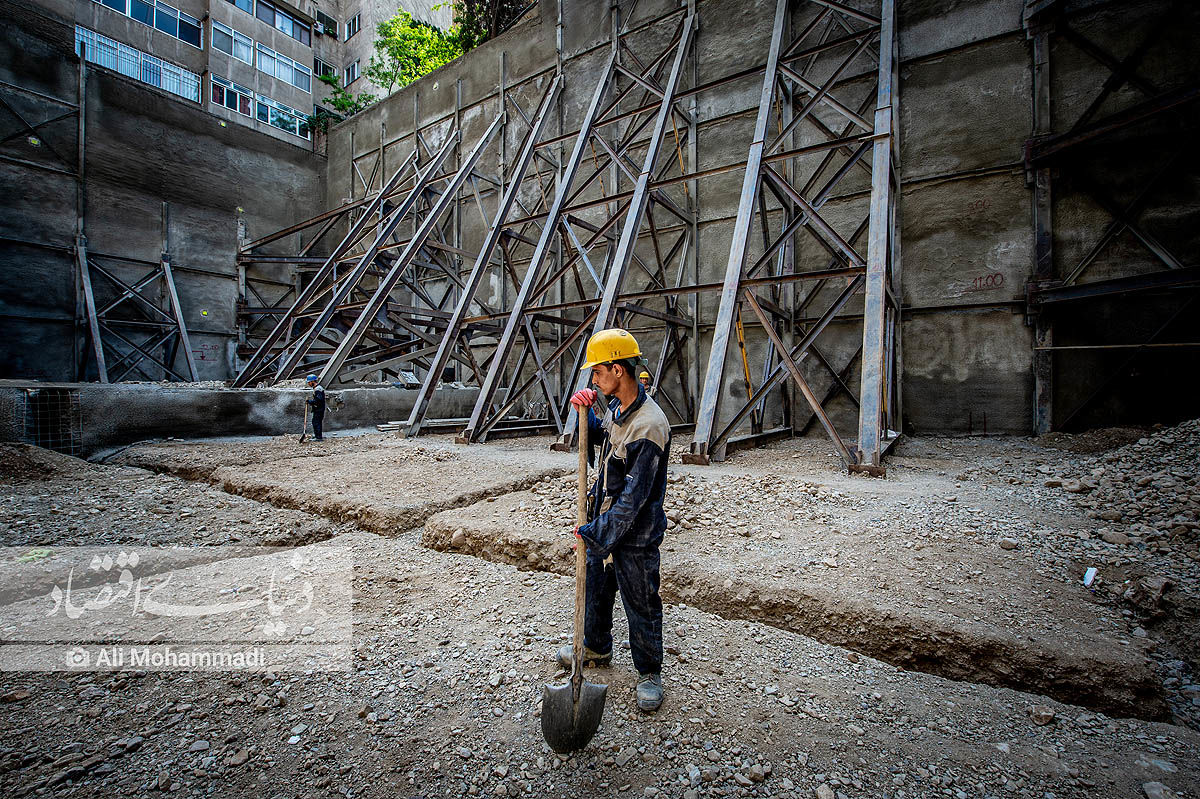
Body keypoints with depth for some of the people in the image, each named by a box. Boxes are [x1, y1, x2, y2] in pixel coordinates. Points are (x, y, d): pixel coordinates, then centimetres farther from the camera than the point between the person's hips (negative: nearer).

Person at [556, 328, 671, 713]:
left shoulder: (649, 426, -28)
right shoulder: (616, 406, -2)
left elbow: (634, 497, -27)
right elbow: (598, 440, 15)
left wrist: (598, 534, -20)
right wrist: (585, 413, -5)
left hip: (634, 535, -8)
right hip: (603, 520, 9)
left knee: (641, 605, 11)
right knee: (595, 587, 26)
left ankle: (649, 673, 35)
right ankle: (597, 647, 51)